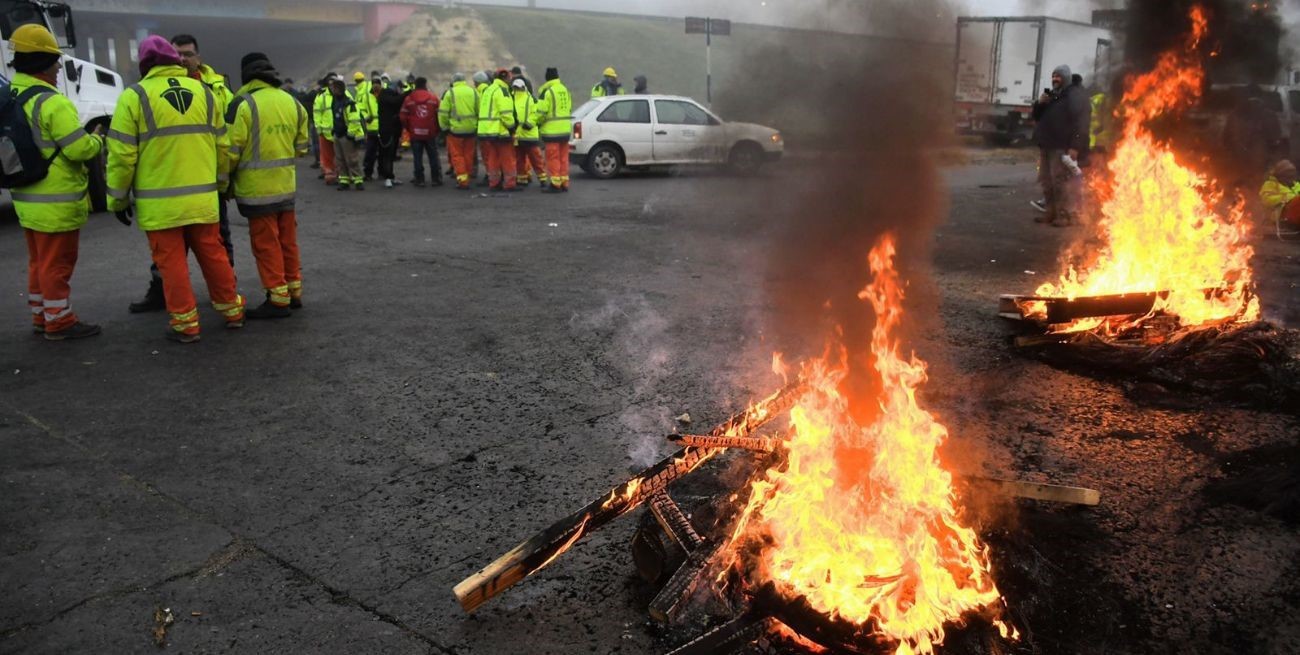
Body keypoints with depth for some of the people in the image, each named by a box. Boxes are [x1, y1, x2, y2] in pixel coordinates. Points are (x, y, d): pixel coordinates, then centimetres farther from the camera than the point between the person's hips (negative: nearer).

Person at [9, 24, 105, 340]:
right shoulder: (53, 103, -20)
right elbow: (80, 149, -22)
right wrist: (97, 140, -2)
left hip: (27, 199, 9)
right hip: (56, 202, -9)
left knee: (39, 261, 19)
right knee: (57, 263, 1)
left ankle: (41, 316, 28)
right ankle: (59, 322, 9)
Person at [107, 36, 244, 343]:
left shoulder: (134, 96, -6)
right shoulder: (204, 92, 6)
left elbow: (122, 155, -6)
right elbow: (222, 146, 11)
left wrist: (118, 199, 4)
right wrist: (220, 184, 24)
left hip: (159, 202, -3)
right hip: (202, 198, 4)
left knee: (172, 262, 5)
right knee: (213, 255, 15)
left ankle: (186, 324, 9)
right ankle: (232, 310, 24)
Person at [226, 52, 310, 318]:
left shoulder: (244, 104, -12)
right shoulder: (293, 103, 6)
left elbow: (233, 149, -11)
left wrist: (226, 177, 5)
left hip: (256, 187, -6)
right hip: (286, 184, 6)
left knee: (266, 244, 0)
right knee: (288, 240, 15)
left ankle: (278, 299, 2)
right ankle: (294, 291, 23)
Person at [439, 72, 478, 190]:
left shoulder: (450, 93, -4)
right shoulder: (473, 92, 6)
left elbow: (443, 113, -5)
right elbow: (479, 111, 5)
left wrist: (444, 127, 7)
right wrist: (477, 125, 14)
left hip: (455, 129, -3)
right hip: (471, 129, 3)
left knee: (457, 155, 3)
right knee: (468, 155, 13)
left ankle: (462, 180, -5)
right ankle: (468, 176, 20)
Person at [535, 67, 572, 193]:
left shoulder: (546, 91, -12)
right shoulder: (565, 89, 12)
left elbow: (541, 112, -14)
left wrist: (538, 122, 4)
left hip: (552, 130, -7)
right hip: (566, 129, 7)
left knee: (553, 158, -3)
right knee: (563, 157, 13)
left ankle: (555, 184, -2)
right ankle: (564, 182, 17)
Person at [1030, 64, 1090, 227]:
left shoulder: (1075, 94, -7)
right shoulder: (1053, 94, 21)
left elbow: (1080, 121, -16)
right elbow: (1036, 117, 25)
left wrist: (1075, 146, -24)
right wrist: (1040, 104, 2)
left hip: (1063, 147, -9)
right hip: (1047, 145, 9)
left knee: (1064, 181, -11)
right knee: (1047, 181, 11)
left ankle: (1068, 215, -9)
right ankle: (1052, 211, 18)